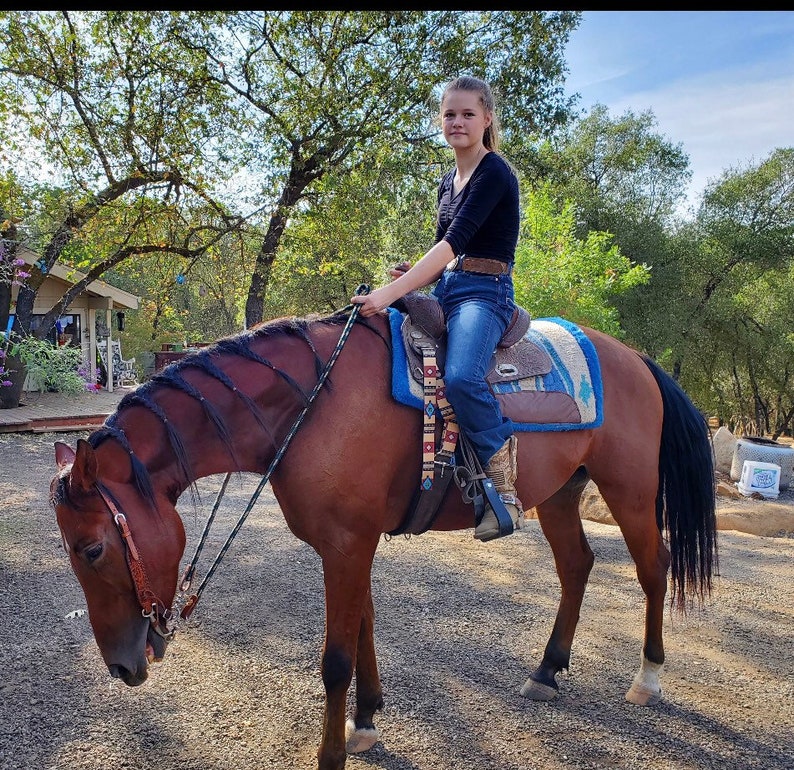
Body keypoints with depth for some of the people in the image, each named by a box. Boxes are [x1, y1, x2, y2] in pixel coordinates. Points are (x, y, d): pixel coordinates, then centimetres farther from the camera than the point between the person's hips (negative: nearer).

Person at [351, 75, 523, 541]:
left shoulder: (495, 173, -9)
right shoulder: (449, 182, 18)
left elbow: (456, 241, -21)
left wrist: (391, 293, -29)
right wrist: (411, 276, -1)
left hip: (485, 294, -9)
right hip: (443, 291, 9)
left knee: (461, 377, -37)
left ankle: (506, 484, -21)